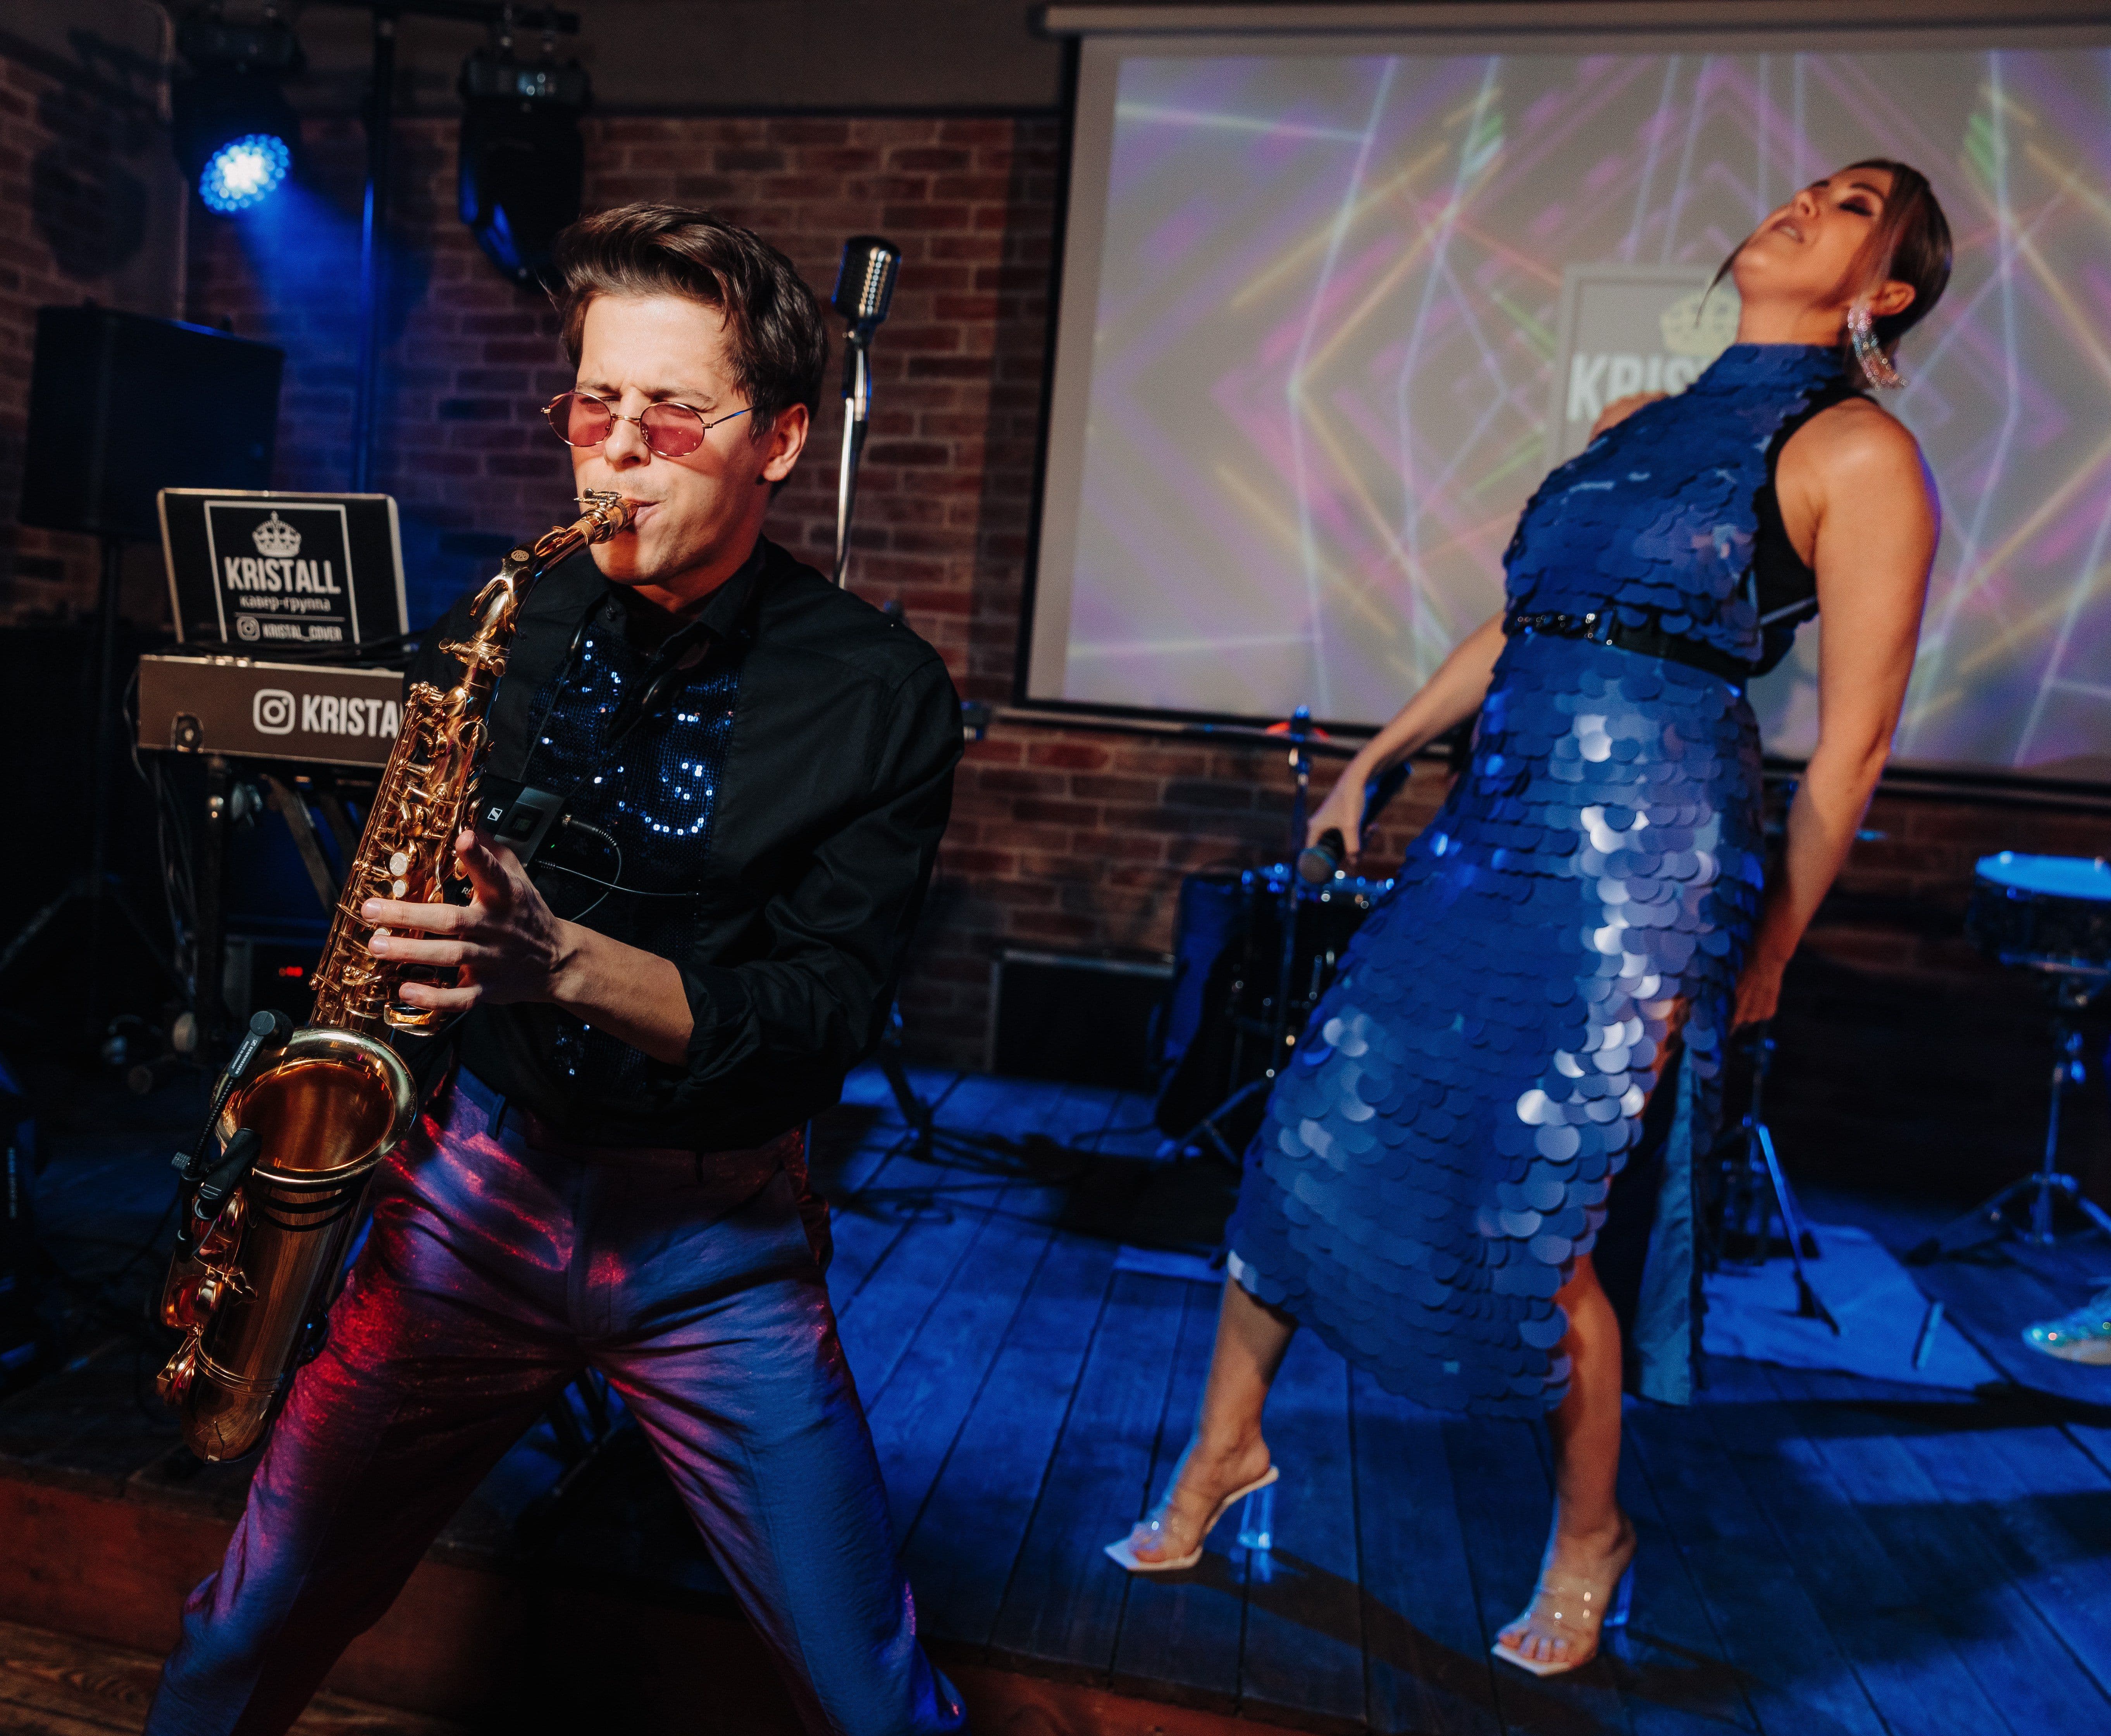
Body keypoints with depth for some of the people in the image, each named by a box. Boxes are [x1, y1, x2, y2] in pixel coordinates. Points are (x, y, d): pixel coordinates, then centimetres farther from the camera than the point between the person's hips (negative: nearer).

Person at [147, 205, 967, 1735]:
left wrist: (569, 963, -27)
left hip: (720, 1241, -2)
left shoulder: (879, 693, -9)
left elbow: (820, 1022, -13)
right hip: (478, 1180, 3)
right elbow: (381, 890, 11)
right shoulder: (501, 630, 1)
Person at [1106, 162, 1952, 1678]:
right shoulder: (1636, 424, 18)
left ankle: (1589, 1535, 28)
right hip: (1495, 832, 7)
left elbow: (1852, 743, -3)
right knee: (1315, 1125, 5)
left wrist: (1765, 953, 0)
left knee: (1535, 1230, -1)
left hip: (1646, 865, -6)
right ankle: (1228, 1448, 26)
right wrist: (1375, 759, 22)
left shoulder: (1859, 453, -3)